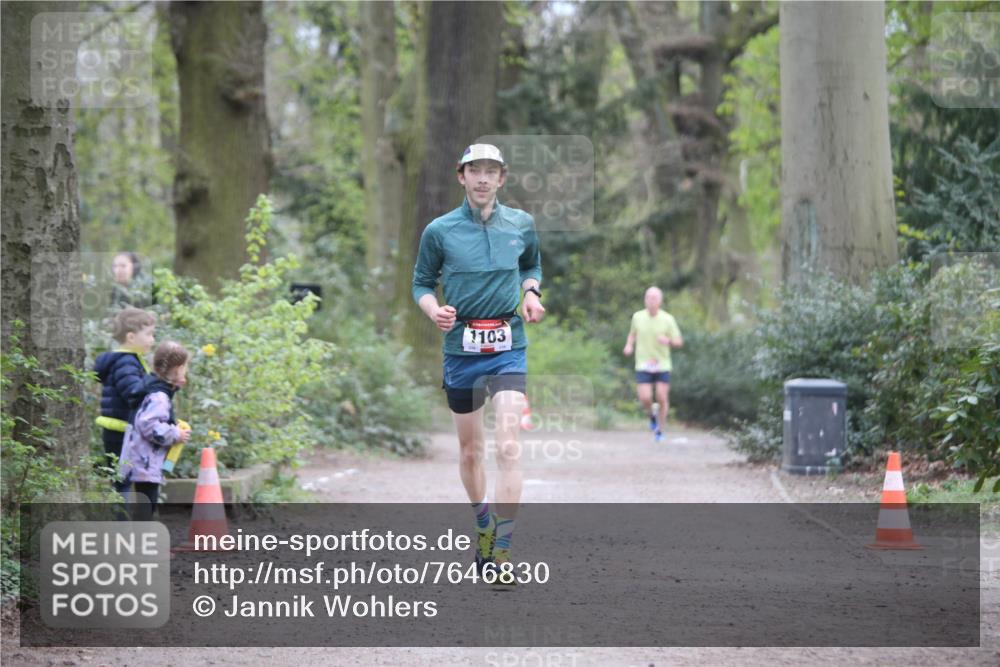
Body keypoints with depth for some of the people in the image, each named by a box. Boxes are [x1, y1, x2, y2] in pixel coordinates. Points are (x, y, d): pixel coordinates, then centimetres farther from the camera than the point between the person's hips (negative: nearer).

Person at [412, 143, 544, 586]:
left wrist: (531, 293, 2)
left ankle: (502, 551, -15)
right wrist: (433, 309, -13)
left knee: (508, 447, -15)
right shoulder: (439, 230, 0)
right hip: (460, 349, 1)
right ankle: (483, 524, 36)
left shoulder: (521, 224, 6)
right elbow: (422, 283, 8)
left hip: (509, 349, 0)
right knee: (470, 451, 11)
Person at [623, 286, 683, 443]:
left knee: (662, 399, -1)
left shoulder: (668, 319, -8)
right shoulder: (637, 317, -2)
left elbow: (679, 342, -3)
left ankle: (660, 431, 19)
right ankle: (652, 416, 22)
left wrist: (668, 341, -25)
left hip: (662, 365, -1)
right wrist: (629, 345, -2)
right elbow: (633, 333, 18)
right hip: (643, 365, 1)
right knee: (645, 398, -12)